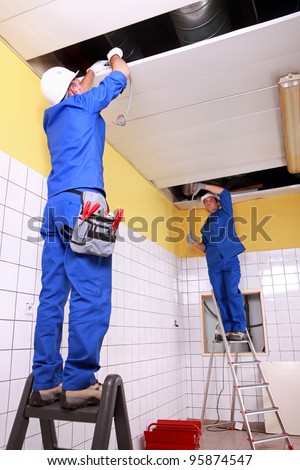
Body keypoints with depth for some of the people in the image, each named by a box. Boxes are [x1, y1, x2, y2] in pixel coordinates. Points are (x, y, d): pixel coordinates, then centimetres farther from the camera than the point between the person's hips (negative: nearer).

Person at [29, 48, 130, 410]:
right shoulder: (83, 104, 9)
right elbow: (122, 75, 22)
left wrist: (92, 71, 61)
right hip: (82, 203, -8)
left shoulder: (54, 118, 27)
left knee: (52, 297, 1)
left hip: (55, 207, 8)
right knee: (91, 296, -12)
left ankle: (45, 384, 2)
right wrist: (115, 57, 43)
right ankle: (78, 384, -14)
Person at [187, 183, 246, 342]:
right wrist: (194, 242, 6)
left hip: (229, 259, -5)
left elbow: (224, 193, 0)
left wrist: (203, 186, 1)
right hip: (213, 264, 5)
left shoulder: (225, 213, 14)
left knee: (232, 293, -16)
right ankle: (227, 330, -3)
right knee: (220, 297, -3)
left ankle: (239, 330, -16)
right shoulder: (205, 226, 25)